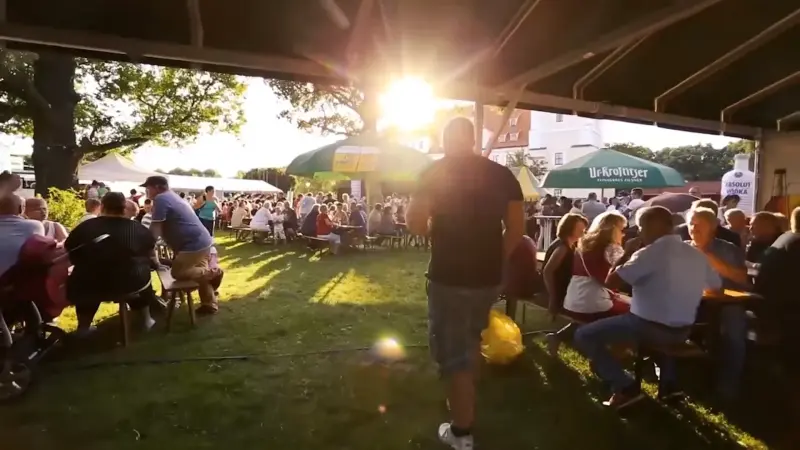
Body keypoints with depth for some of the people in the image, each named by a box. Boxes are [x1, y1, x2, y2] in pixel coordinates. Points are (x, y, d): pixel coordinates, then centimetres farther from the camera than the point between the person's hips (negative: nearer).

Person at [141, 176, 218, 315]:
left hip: (194, 245, -10)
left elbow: (155, 228, -11)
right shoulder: (173, 196, 20)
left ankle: (212, 273, -3)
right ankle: (210, 305, 21)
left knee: (177, 273, 0)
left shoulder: (161, 199, -11)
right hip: (204, 241, 10)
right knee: (200, 271, 18)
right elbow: (164, 227, 27)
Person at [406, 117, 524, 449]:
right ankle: (465, 404, 45)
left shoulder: (436, 172, -8)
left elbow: (414, 224, -13)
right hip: (488, 275, 5)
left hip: (449, 275, -5)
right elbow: (517, 228, 2)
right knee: (470, 341, 27)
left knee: (452, 351, 6)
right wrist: (496, 259, 12)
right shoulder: (502, 174, 4)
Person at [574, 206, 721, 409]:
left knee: (584, 335, 0)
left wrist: (626, 255, -1)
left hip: (648, 327, -7)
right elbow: (716, 286, 20)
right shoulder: (697, 255, 4)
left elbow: (611, 281, -15)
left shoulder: (651, 253, -17)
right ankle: (668, 383, 31)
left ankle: (625, 387, -6)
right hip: (682, 331, 7)